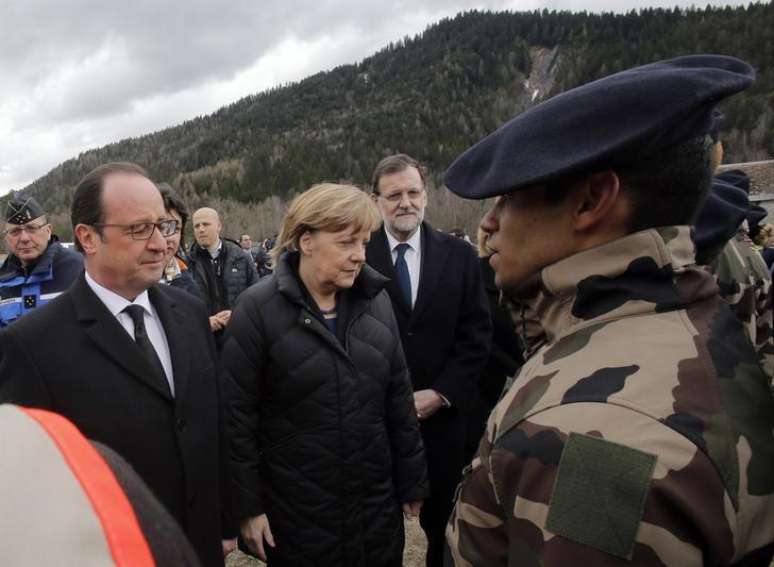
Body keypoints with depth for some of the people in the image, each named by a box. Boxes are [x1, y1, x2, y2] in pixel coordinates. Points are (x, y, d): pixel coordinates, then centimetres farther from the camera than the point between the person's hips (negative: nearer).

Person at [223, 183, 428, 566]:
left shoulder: (375, 300, -1)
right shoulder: (258, 309, -13)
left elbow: (398, 399, 4)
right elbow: (236, 415, -10)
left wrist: (412, 482, 7)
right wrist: (247, 505, -8)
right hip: (295, 513, -3)